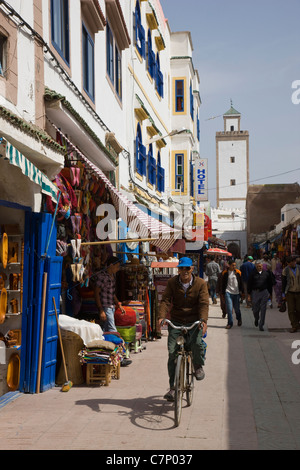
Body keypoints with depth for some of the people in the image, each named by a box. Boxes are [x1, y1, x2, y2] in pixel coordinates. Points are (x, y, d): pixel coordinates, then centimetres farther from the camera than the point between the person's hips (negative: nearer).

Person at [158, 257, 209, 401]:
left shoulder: (200, 283, -3)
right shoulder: (172, 282, 1)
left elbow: (204, 303, -10)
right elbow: (165, 300, -7)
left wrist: (203, 320, -27)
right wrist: (161, 317, -25)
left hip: (194, 321, -2)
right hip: (176, 322, 2)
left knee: (196, 342, -30)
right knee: (172, 353, -7)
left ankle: (198, 366, 4)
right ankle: (173, 387, 6)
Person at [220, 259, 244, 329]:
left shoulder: (238, 272, 3)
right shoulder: (225, 273, 2)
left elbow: (241, 283, 8)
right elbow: (223, 284, 8)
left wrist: (241, 291, 3)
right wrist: (223, 293, 7)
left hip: (236, 293, 1)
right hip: (228, 292, -1)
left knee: (237, 308, 8)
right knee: (229, 308, -8)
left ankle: (239, 320, 34)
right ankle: (230, 323, 1)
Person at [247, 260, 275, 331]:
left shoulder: (266, 272, 3)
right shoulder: (253, 273, -1)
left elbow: (270, 283, 10)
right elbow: (249, 284, 4)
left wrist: (269, 293, 8)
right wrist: (249, 293, 0)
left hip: (264, 292, 0)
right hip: (255, 292, 0)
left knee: (263, 309, -1)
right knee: (255, 309, 5)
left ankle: (261, 325, 7)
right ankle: (256, 319, 37)